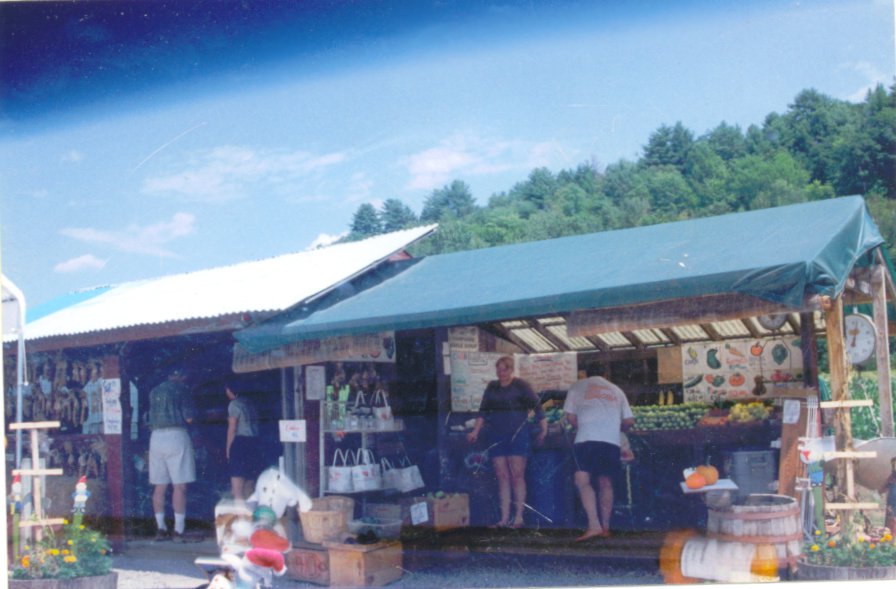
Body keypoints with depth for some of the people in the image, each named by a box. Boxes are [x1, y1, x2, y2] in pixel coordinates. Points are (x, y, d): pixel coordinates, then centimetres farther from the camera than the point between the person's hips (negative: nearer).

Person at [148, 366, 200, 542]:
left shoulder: (154, 391, 16)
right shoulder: (181, 389, -2)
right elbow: (189, 417, -7)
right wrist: (192, 410, 13)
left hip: (156, 437, 6)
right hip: (176, 435, -6)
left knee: (160, 486, 9)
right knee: (180, 486, -5)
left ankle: (161, 529, 10)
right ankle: (178, 530, -9)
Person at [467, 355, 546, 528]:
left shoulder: (520, 386, 1)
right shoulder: (492, 387, 15)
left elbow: (537, 407, -1)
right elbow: (483, 411, 14)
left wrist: (543, 430, -8)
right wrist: (475, 431, 4)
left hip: (517, 435, -4)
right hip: (496, 436, 4)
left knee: (517, 475, -7)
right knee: (502, 477, 2)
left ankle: (518, 518, -5)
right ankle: (504, 519, 2)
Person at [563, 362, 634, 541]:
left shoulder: (578, 387, 19)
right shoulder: (616, 390, 27)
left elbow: (570, 417, 11)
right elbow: (629, 421, 21)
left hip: (587, 439, -4)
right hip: (612, 441, 4)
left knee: (582, 480, -9)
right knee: (606, 483, 12)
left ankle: (594, 525, -22)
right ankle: (605, 527, 10)